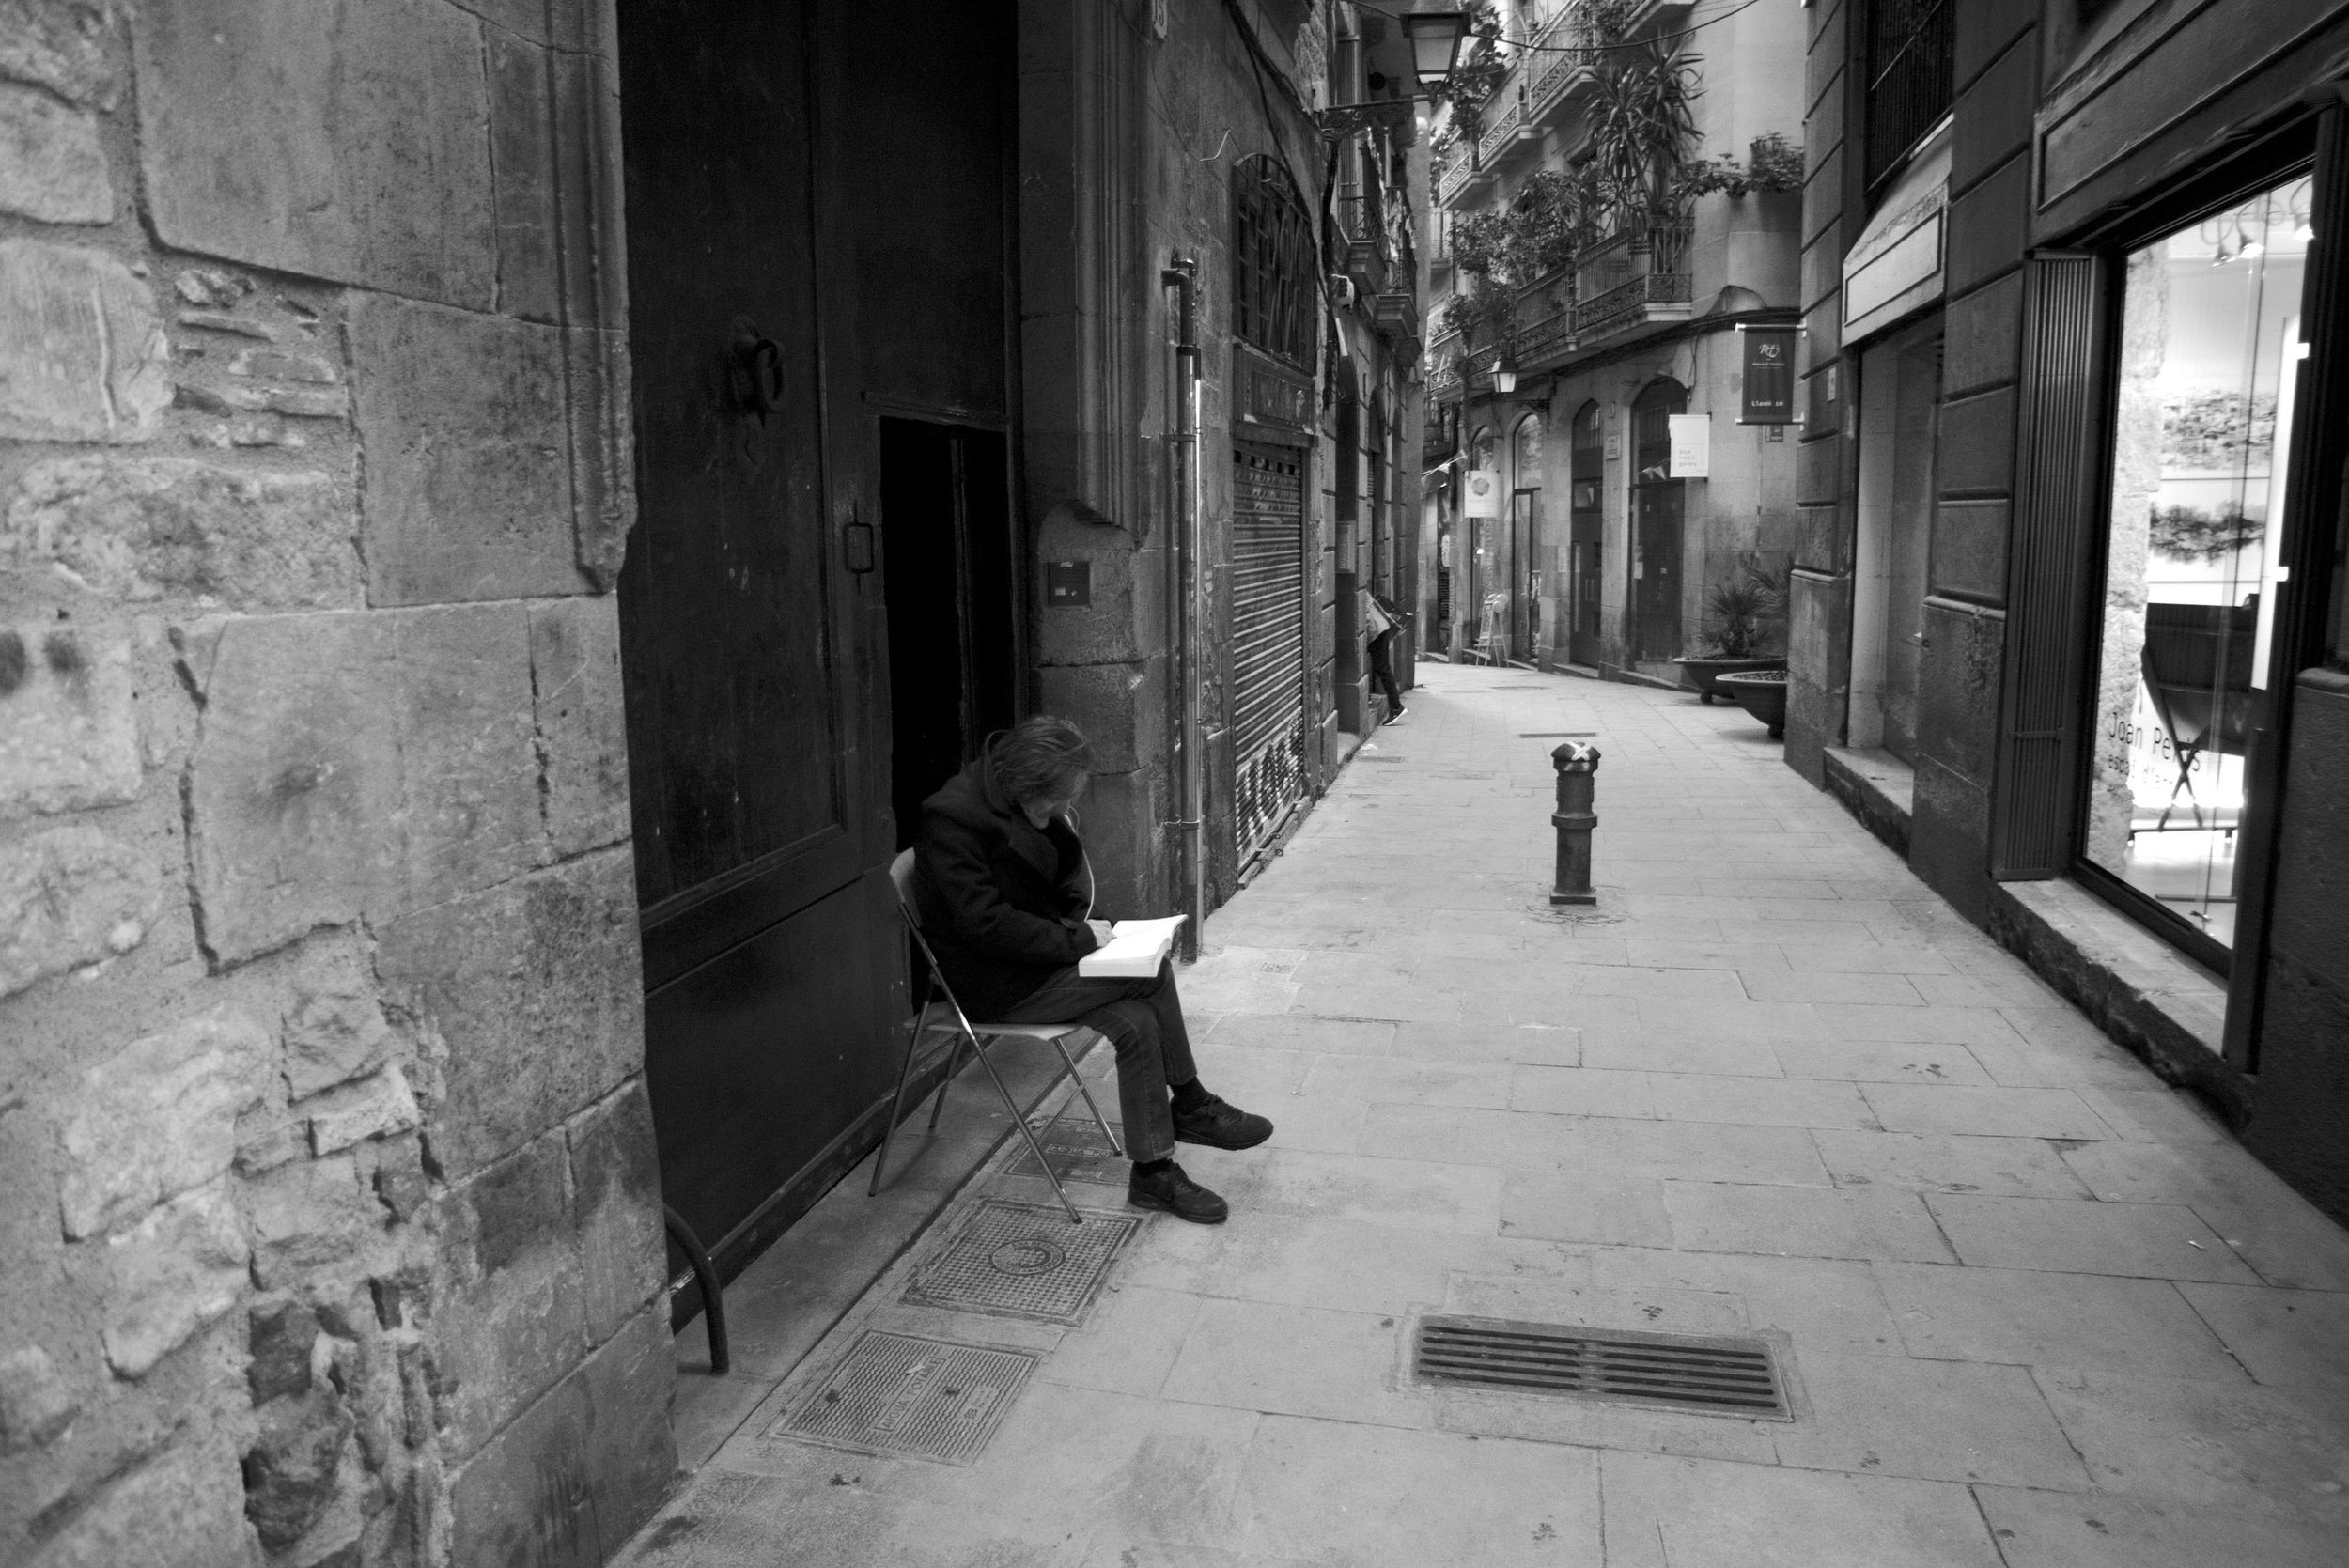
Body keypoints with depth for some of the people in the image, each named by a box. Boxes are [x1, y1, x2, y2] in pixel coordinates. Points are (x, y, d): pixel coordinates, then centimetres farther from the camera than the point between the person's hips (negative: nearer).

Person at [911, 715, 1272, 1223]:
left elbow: (1069, 876, 19)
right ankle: (1190, 1107, -4)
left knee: (1137, 1023, -12)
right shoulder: (951, 819, -23)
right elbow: (987, 924, -26)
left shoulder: (1031, 807, 4)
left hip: (1037, 957, 8)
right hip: (995, 986, -8)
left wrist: (1077, 921, -2)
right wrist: (1076, 939, -21)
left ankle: (1153, 1173, -1)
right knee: (1152, 972, -19)